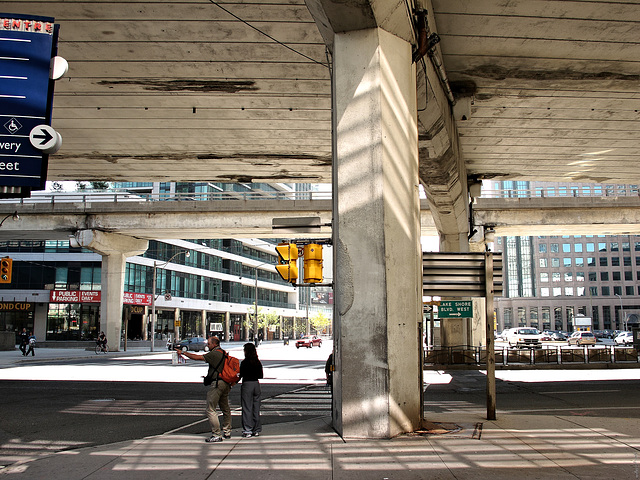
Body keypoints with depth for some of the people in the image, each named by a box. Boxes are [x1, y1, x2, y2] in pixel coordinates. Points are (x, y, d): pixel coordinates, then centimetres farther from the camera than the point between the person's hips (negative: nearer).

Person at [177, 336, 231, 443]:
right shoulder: (223, 353, 14)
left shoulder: (214, 353, -13)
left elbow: (197, 357, -15)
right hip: (226, 383, 10)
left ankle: (217, 435, -6)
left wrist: (183, 353, -7)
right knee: (225, 408, 18)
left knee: (210, 409, -5)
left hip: (217, 383, -10)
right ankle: (227, 432, 27)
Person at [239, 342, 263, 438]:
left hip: (246, 384, -5)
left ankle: (247, 430, 2)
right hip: (256, 384, 5)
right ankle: (257, 430, 16)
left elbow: (241, 375, -9)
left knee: (247, 408, 1)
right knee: (256, 408, 11)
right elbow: (261, 376, 7)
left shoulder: (244, 362, -11)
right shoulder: (258, 363, 3)